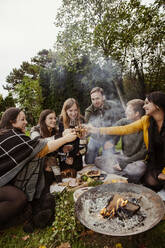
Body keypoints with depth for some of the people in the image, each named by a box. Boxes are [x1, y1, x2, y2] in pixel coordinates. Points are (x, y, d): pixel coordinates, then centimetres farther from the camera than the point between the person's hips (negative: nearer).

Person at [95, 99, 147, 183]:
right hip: (123, 157, 4)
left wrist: (124, 163, -21)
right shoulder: (123, 122, -1)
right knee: (98, 160, -12)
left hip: (137, 160, -4)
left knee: (140, 167, -39)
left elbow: (144, 152, -16)